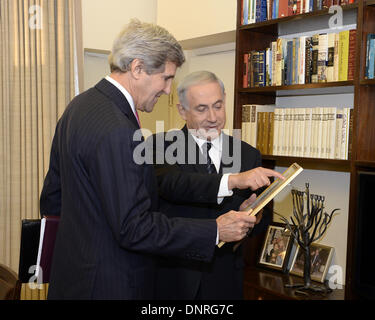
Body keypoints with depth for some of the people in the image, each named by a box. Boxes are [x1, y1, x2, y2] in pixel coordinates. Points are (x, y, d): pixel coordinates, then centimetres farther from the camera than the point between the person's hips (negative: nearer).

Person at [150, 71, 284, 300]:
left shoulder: (249, 155, 2)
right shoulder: (162, 145, -7)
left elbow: (261, 223, 3)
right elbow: (170, 183, -27)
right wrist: (233, 180, -38)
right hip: (171, 279, -2)